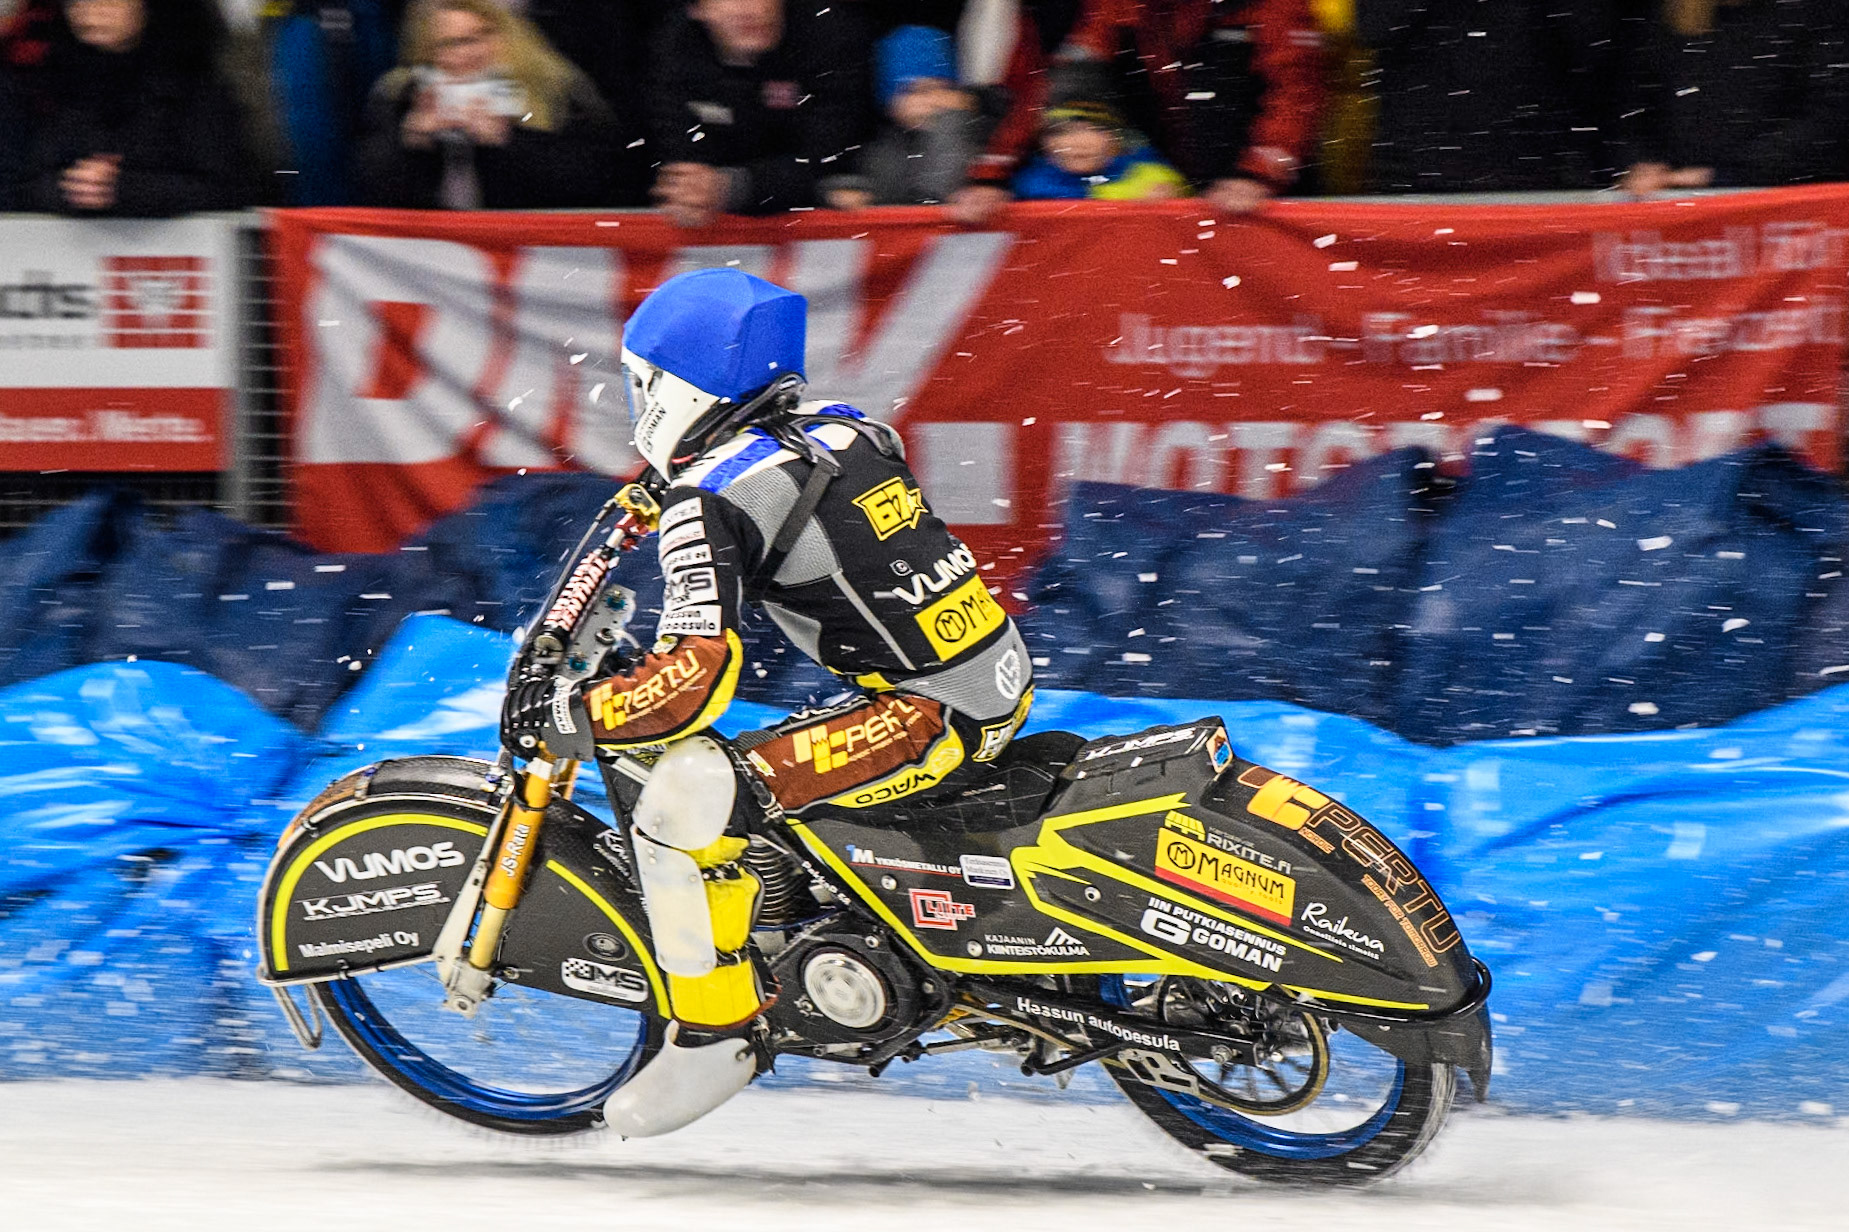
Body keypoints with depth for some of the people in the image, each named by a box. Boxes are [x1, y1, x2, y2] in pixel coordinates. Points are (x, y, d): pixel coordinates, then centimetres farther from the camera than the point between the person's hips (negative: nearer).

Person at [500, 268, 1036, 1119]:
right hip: (1008, 680, 9)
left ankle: (713, 1039, -4)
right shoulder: (844, 427, 11)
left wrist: (558, 717, -7)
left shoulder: (710, 501, -12)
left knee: (684, 795, -14)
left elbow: (693, 682, -21)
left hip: (930, 718, -9)